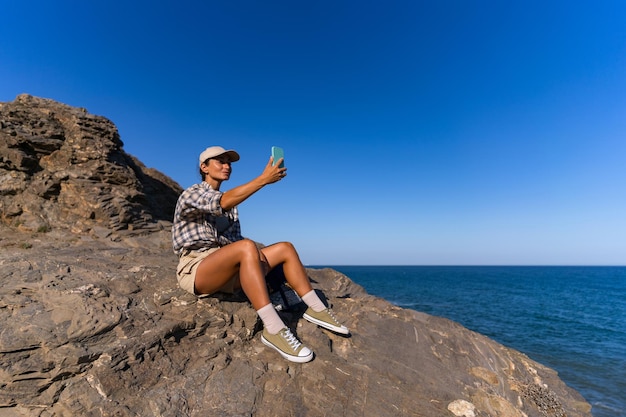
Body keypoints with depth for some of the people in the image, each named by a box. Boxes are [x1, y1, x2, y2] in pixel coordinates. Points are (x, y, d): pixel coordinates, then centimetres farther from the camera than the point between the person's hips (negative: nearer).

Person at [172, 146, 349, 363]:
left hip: (228, 269, 7)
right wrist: (264, 179, -28)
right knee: (247, 247, -37)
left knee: (285, 248, -6)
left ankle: (316, 308, -4)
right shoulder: (191, 194, -3)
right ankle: (273, 330, -36)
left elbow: (236, 239, 13)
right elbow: (222, 202, -26)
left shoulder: (231, 203, 19)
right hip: (196, 269, -7)